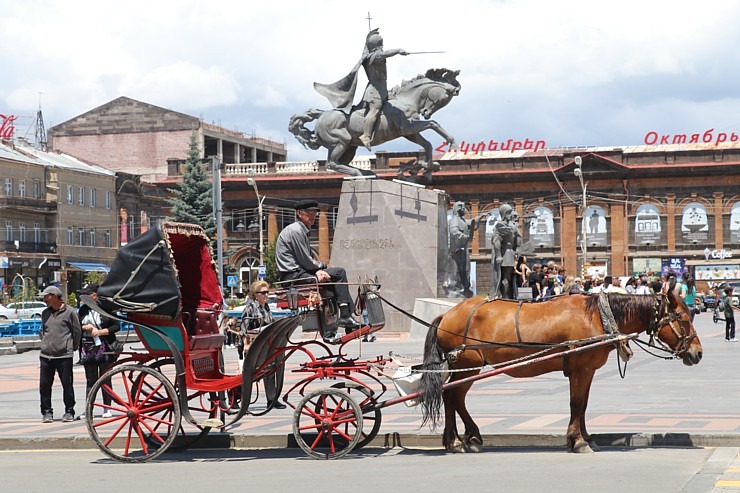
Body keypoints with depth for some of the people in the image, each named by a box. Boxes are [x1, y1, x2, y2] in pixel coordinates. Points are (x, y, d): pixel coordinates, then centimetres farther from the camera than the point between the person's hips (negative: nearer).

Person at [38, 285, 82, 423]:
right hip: (45, 356, 5)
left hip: (64, 356, -5)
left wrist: (72, 348, 7)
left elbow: (77, 332, 1)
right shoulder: (45, 313, 11)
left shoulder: (69, 312, -4)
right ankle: (47, 412, 13)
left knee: (67, 384, 0)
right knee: (44, 385, 3)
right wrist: (45, 346, 15)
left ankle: (69, 411, 11)